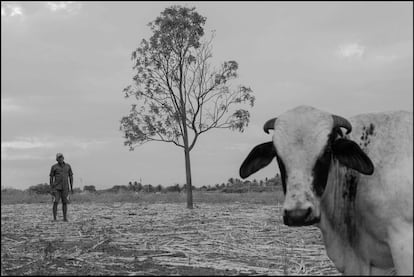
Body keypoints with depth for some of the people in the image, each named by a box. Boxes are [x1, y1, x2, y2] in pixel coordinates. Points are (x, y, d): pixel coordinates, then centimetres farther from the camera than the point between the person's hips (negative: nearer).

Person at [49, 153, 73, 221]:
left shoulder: (68, 166, 4)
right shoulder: (54, 167, -2)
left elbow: (71, 177, 7)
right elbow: (51, 178, 0)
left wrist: (72, 187, 1)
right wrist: (51, 189, -6)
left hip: (65, 187, 2)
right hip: (56, 187, -2)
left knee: (65, 202, 1)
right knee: (55, 202, -8)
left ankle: (65, 218, 9)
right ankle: (54, 218, -2)